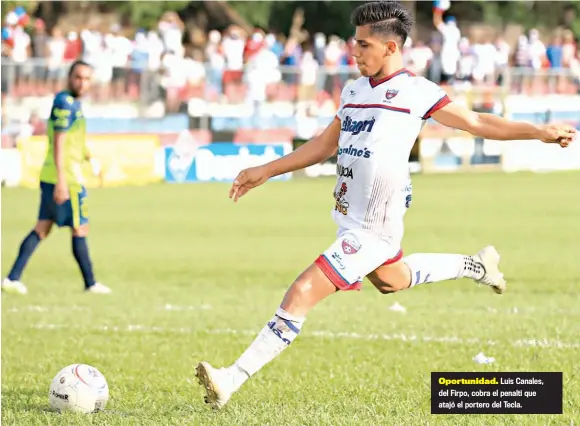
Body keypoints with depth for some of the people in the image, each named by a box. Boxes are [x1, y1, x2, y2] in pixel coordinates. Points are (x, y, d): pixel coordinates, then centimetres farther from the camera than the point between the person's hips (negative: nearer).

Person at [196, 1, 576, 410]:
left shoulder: (415, 91, -9)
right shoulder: (354, 91, 12)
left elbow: (476, 123, -1)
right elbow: (326, 145, 23)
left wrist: (541, 132, -8)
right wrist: (265, 171, 21)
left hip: (373, 230, -9)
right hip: (351, 220, 9)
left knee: (302, 294, -16)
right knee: (393, 280, 33)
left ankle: (234, 379, -17)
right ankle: (475, 266, 52)